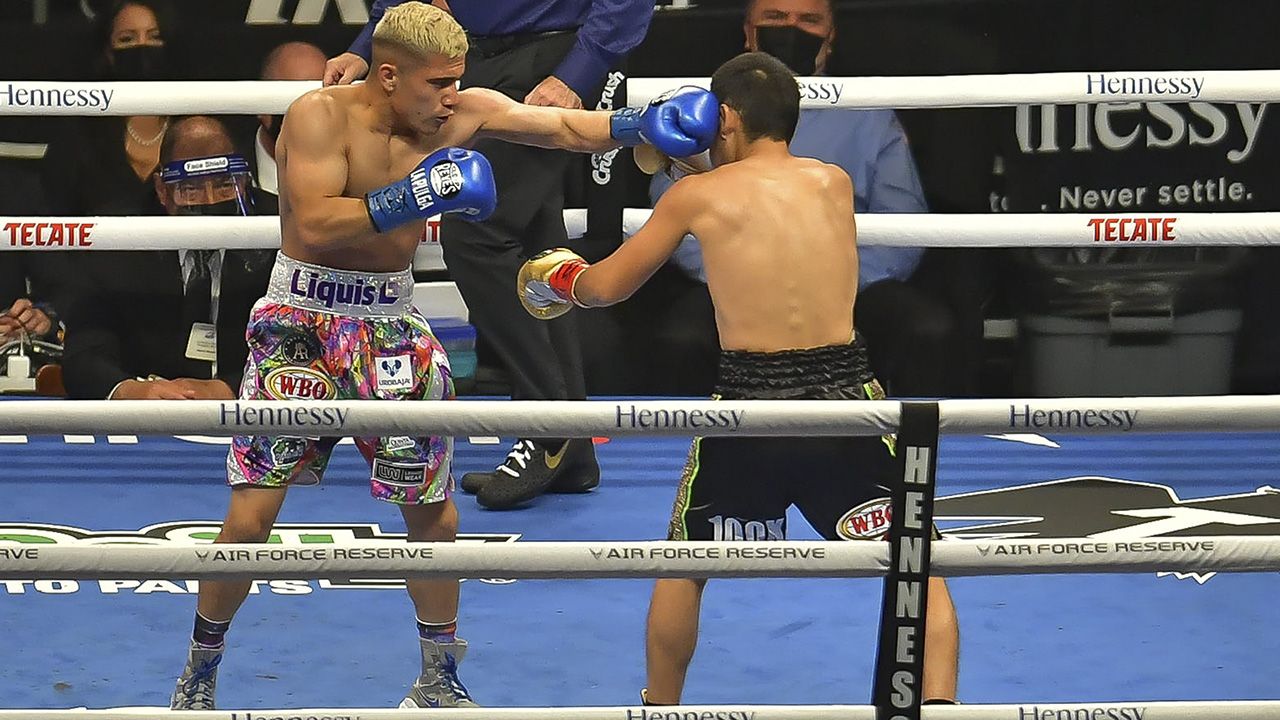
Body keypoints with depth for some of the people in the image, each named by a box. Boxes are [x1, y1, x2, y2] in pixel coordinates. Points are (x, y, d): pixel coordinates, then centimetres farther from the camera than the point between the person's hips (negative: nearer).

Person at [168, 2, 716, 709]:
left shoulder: (462, 113, -3)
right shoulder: (320, 115, -17)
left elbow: (566, 127, 5)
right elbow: (315, 225, -27)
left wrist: (640, 121, -9)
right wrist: (415, 196, -31)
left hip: (392, 325, 5)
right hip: (302, 320, -5)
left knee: (433, 511, 7)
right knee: (250, 518, -8)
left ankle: (439, 682, 25)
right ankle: (199, 674, 12)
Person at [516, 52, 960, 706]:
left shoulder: (697, 195, 5)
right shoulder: (836, 184, 10)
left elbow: (607, 286, 17)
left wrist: (560, 279, 39)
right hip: (846, 399, 1)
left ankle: (660, 709, 34)